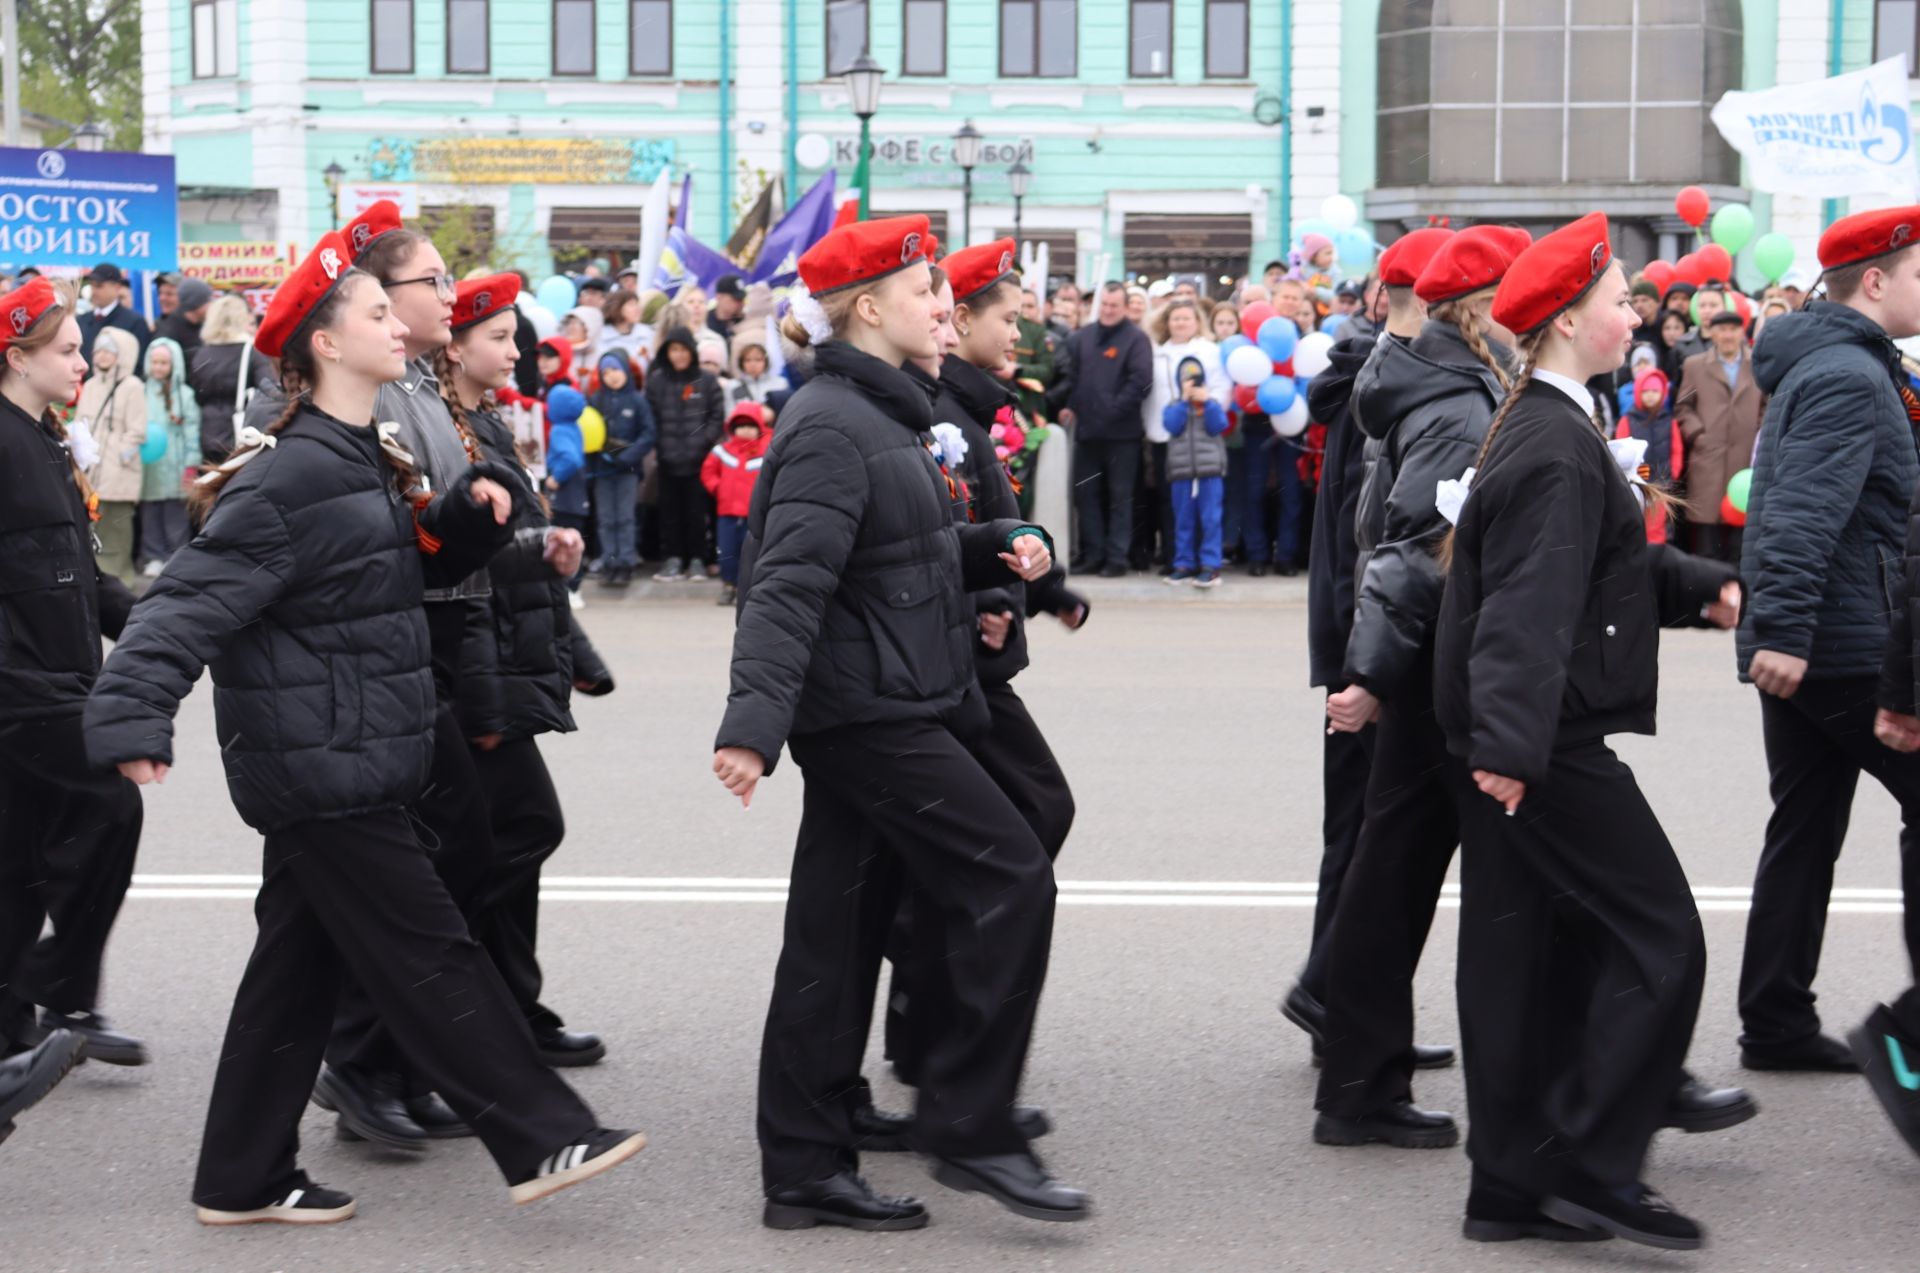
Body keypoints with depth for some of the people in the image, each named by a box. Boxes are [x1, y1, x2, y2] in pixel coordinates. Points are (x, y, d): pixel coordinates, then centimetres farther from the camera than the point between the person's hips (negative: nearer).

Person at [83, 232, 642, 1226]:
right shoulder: (290, 480, -18)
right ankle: (541, 1142, 2)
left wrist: (475, 509, 5)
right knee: (428, 955, -4)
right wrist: (133, 715, -37)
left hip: (341, 764, 10)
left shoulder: (366, 463, 11)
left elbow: (425, 563, 25)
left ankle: (245, 1180, 21)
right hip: (319, 764, -10)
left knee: (301, 963, 13)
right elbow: (193, 600, -25)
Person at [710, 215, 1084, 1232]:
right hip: (868, 715, -10)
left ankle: (806, 1173, 13)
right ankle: (970, 1129, 0)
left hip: (874, 714, 10)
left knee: (836, 935, 9)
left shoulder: (878, 414, 16)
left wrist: (999, 546, 10)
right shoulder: (831, 427, -16)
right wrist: (753, 722, -34)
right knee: (1011, 880, -7)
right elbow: (789, 584, -25)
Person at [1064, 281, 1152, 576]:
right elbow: (1071, 373, 13)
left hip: (1121, 431, -5)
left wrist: (1116, 409, -16)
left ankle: (1116, 557, 5)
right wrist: (1069, 406, 0)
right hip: (1087, 429, 5)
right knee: (1087, 494, 8)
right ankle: (1092, 555, 15)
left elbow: (1141, 380, -12)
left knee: (1120, 497, 1)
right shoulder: (1083, 336, 11)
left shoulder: (1136, 339, -4)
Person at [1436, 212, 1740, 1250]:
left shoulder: (1545, 428, 14)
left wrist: (1703, 587, 8)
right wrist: (1509, 747, -33)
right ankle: (1594, 1166, -1)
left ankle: (1515, 1185, 19)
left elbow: (1613, 563, 23)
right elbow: (1529, 608, -27)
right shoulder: (1556, 451, -18)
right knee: (1660, 939, -4)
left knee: (1535, 953, 13)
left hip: (1521, 742, 10)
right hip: (1543, 745, -10)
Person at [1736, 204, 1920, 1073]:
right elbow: (1805, 513, -25)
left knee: (1805, 828, 10)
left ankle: (1777, 1025, 13)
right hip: (1849, 646, -10)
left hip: (1802, 646, 10)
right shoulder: (1850, 378, -16)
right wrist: (1784, 630, -30)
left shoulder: (1824, 365, 18)